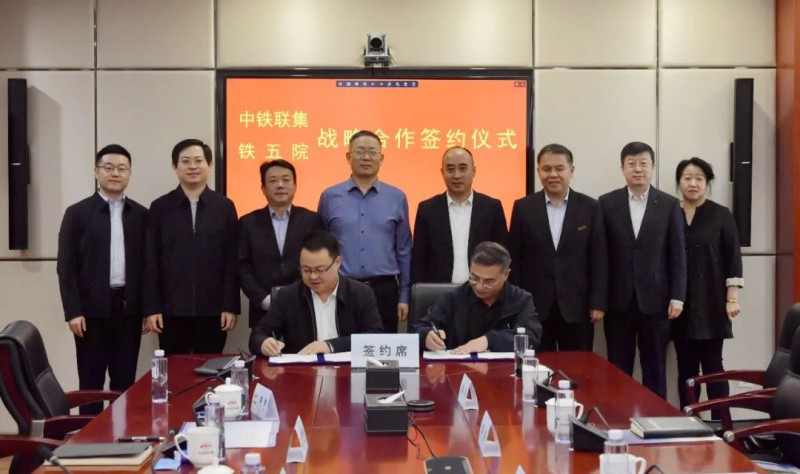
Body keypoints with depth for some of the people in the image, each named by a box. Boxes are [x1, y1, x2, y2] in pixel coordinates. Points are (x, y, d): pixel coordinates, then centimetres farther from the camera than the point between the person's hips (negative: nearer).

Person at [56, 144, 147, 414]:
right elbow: (66, 266, -2)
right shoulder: (77, 213, 1)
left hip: (129, 308, 2)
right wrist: (73, 311, -9)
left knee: (125, 380, 6)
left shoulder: (140, 214, 8)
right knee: (91, 382, 4)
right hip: (92, 309, -2)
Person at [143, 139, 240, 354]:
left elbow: (231, 260, 2)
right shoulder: (160, 207, 4)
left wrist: (231, 306, -2)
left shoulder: (224, 207, 4)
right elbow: (151, 261, 3)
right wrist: (151, 308, -3)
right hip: (172, 310, 0)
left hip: (212, 310, 0)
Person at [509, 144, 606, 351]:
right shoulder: (523, 207, 3)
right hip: (534, 307, 0)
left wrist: (598, 303, -3)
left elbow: (598, 259, 2)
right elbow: (514, 259, 3)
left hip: (577, 306, 0)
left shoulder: (589, 207, 3)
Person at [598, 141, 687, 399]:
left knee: (655, 368, 7)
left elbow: (677, 255, 3)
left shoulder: (669, 205, 4)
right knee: (618, 369, 5)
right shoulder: (607, 203, 4)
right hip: (618, 299, 0)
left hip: (655, 299, 0)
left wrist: (677, 297, -4)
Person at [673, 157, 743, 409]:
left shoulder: (721, 215, 0)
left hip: (711, 304, -2)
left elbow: (733, 259, -1)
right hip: (680, 306, 2)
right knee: (686, 368, 6)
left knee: (712, 365, -2)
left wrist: (732, 299, -7)